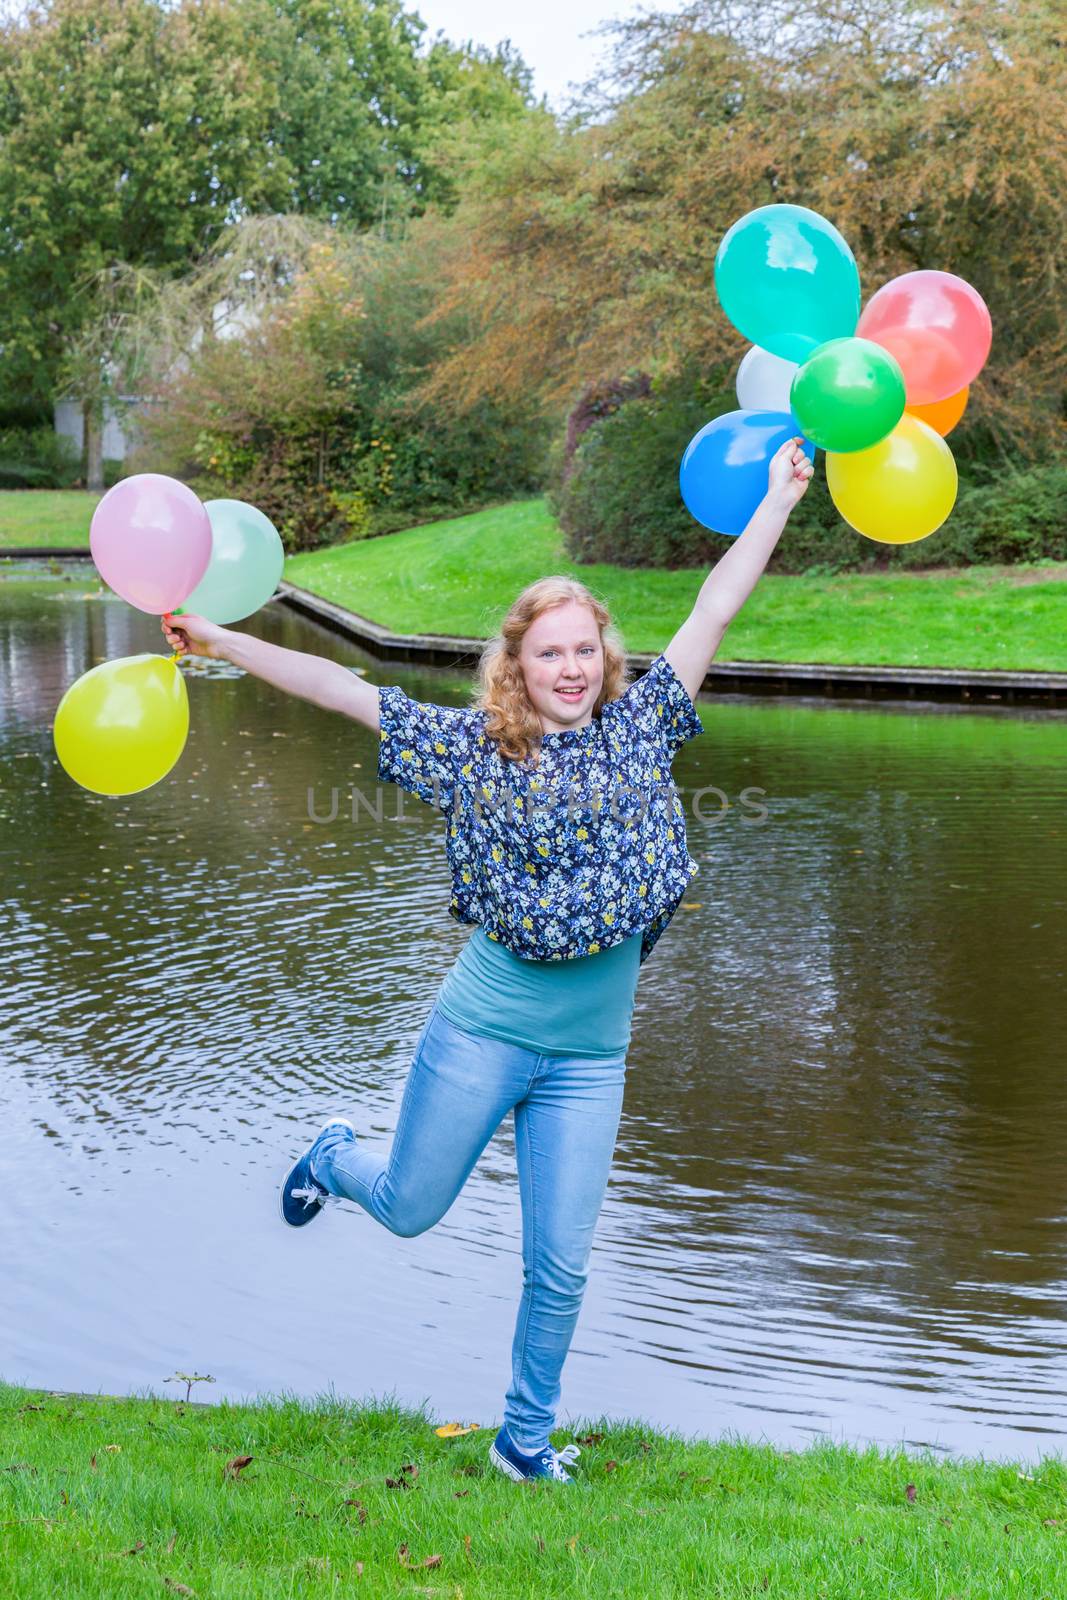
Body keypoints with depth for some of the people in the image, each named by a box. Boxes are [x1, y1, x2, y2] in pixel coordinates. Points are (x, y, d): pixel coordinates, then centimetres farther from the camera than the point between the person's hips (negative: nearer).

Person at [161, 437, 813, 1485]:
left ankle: (524, 1440, 28)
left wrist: (780, 498, 2)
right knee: (409, 1211, 16)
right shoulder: (474, 746, -5)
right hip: (480, 1035, -2)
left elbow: (714, 610, 0)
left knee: (560, 1264, 7)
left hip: (589, 1057, 2)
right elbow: (343, 690, -8)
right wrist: (220, 643, -13)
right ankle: (334, 1158, 51)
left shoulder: (638, 728, 0)